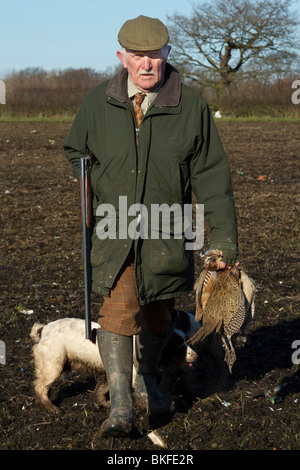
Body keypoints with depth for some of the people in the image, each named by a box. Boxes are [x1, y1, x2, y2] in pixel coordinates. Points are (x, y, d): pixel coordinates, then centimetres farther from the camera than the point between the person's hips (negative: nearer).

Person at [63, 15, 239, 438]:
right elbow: (75, 150, 15)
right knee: (119, 308, -17)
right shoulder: (98, 102, -4)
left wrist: (225, 236, -7)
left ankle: (147, 382, 40)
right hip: (114, 228, 0)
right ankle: (120, 406, -10)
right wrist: (94, 202, 5)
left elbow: (212, 176, -4)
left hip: (167, 232, 1)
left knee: (158, 315, 14)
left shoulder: (191, 106, -8)